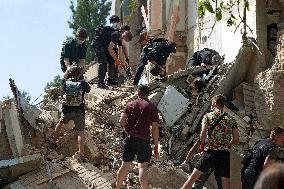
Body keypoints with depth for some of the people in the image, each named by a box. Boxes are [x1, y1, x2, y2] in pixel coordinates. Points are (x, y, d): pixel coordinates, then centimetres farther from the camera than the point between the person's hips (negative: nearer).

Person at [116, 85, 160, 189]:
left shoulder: (130, 104, 6)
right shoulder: (152, 108, -1)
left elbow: (122, 121, -2)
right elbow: (155, 128, -4)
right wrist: (156, 146, 0)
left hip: (130, 138, 3)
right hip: (143, 140, -3)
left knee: (125, 165, 14)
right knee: (143, 166, -8)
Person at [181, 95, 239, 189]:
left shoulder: (208, 116, 1)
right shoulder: (231, 120, 9)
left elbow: (203, 134, -10)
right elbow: (236, 139, 4)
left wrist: (202, 144, 9)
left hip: (210, 152, -2)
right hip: (225, 154, 2)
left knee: (193, 176, 9)